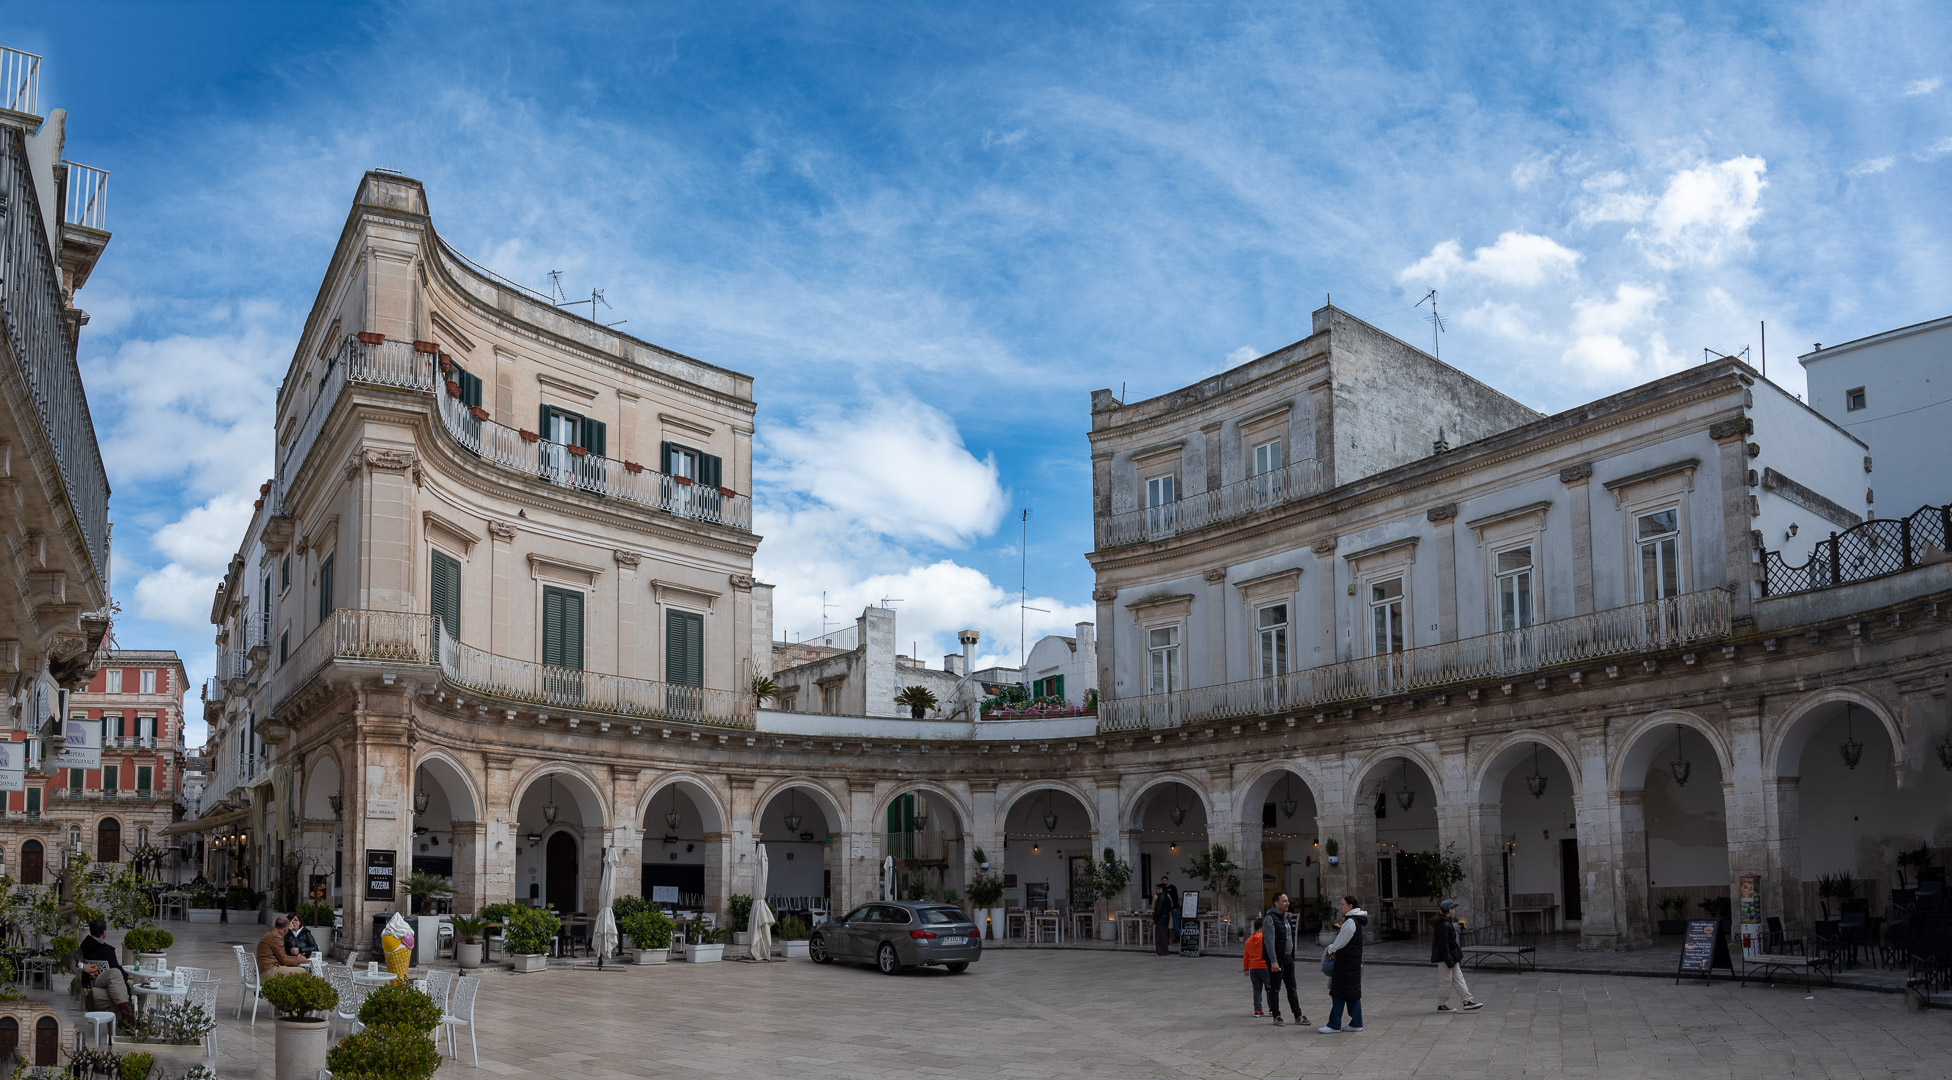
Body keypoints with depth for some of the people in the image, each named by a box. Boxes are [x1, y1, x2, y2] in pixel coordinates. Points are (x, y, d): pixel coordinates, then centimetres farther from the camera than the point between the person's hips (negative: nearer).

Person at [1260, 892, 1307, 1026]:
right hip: (1276, 959, -8)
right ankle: (1276, 1016, 8)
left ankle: (1298, 1016, 11)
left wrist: (1291, 956, 20)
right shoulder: (1270, 918, -14)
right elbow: (1269, 941, -20)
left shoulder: (1285, 917, 14)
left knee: (1292, 987, 8)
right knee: (1275, 989, 1)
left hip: (1288, 958, 8)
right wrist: (1273, 961, -24)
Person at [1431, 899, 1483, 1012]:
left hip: (1451, 957, 10)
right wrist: (1449, 961, -23)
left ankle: (1467, 1001, 12)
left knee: (1458, 979, 10)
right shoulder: (1444, 925, -21)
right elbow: (1444, 944, -23)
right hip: (1445, 957, -10)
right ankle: (1441, 1005, 6)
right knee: (1446, 981, -2)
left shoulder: (1448, 922, 12)